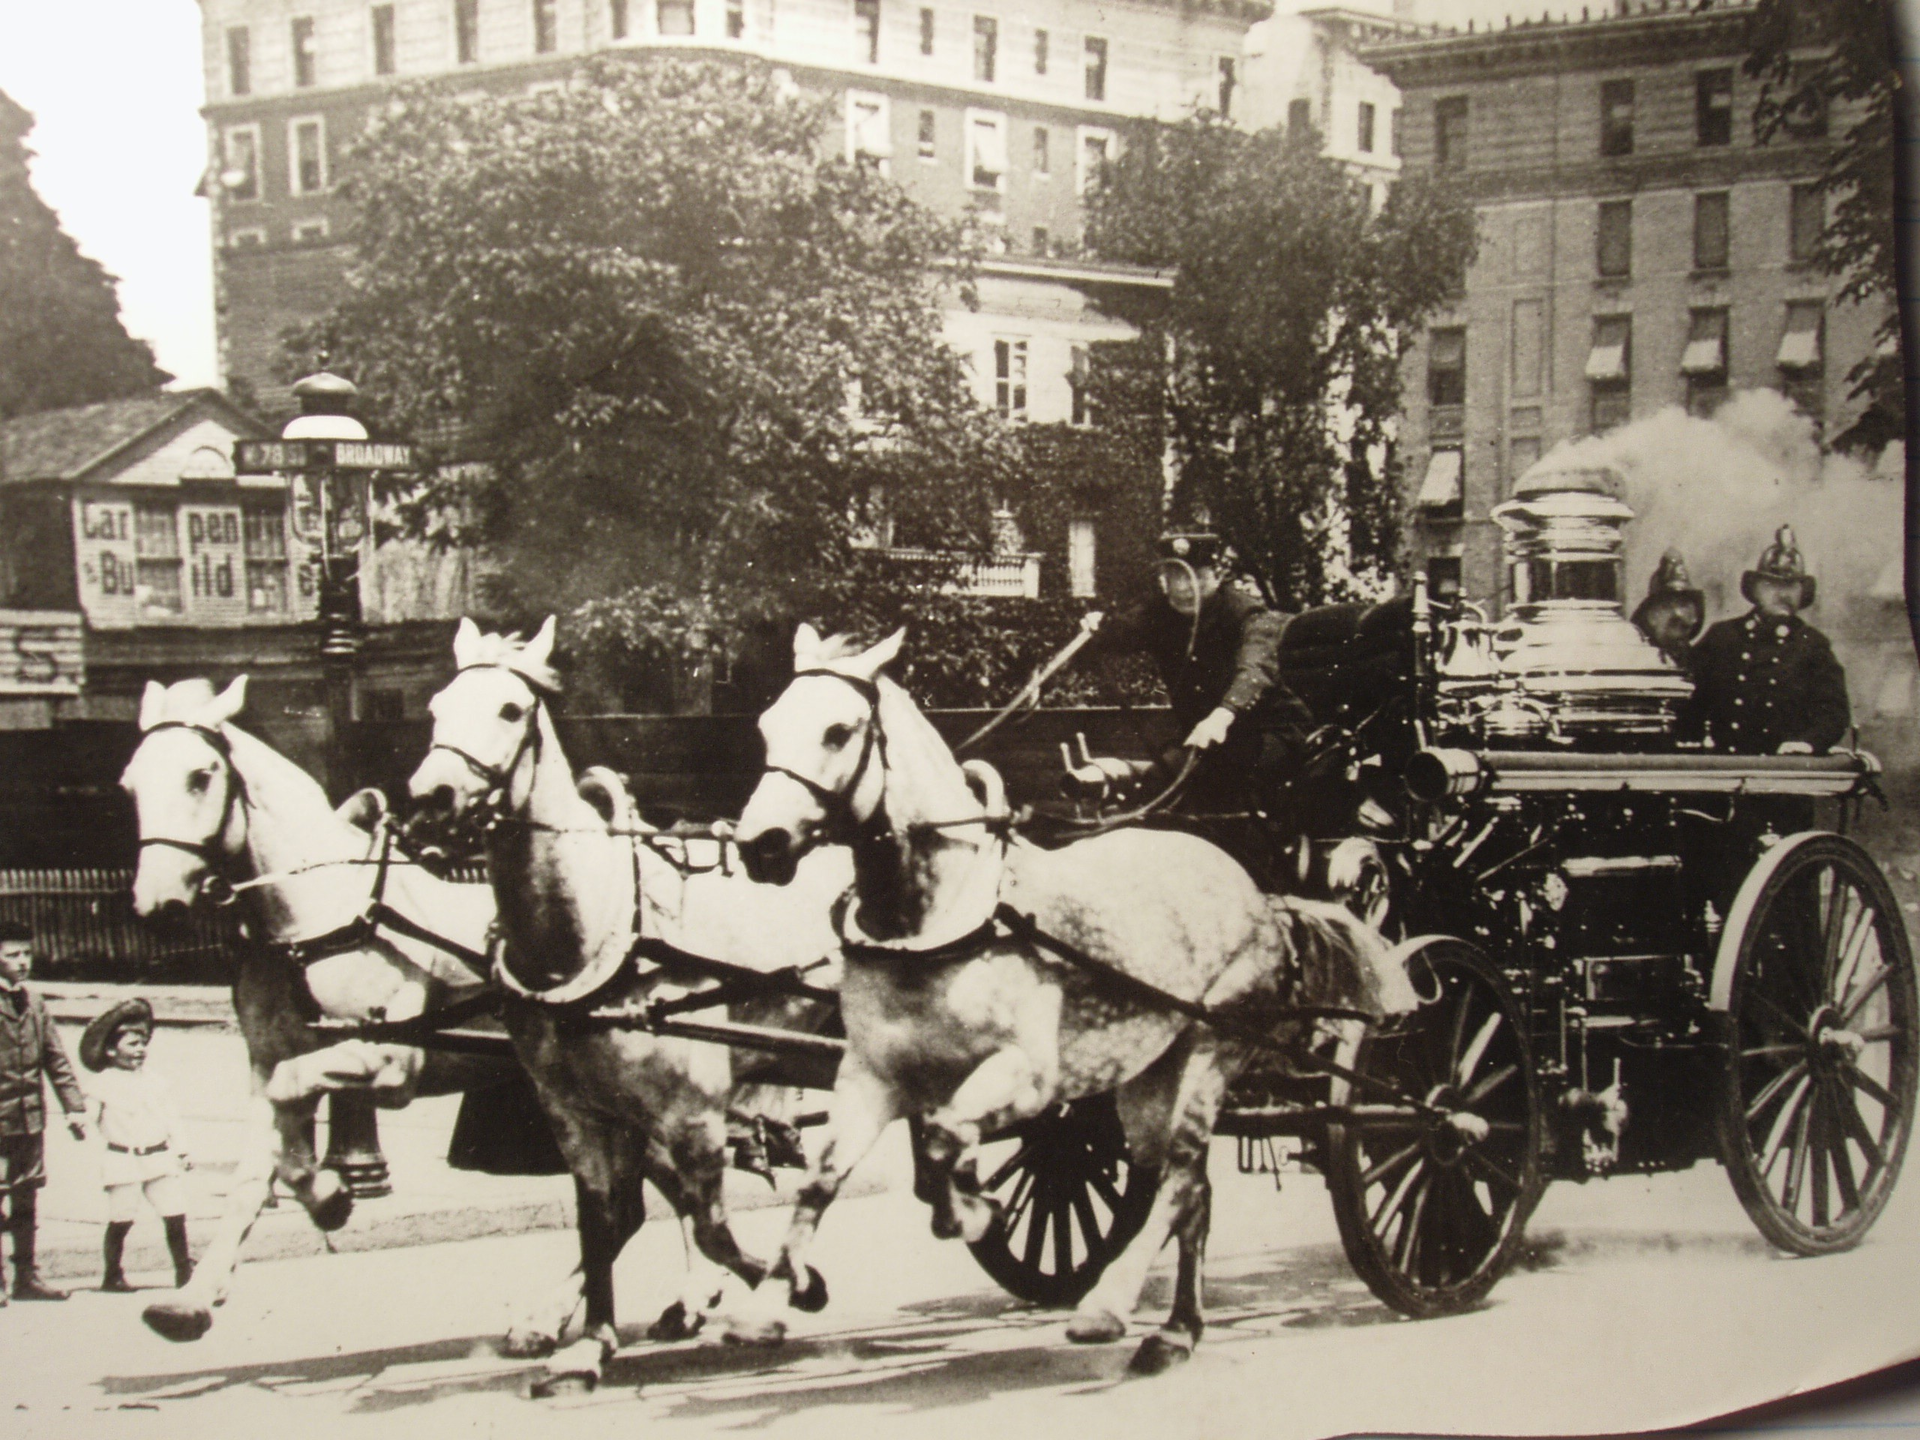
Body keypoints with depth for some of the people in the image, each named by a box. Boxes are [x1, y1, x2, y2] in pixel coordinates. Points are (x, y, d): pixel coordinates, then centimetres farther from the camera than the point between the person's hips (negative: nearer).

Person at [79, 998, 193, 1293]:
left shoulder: (157, 1082, 12)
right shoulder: (103, 1084, -1)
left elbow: (171, 1119, 15)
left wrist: (181, 1152, 11)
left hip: (160, 1157, 3)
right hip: (123, 1160, -3)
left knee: (175, 1213, -2)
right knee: (120, 1220, 0)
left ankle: (183, 1269, 8)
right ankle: (113, 1274, 12)